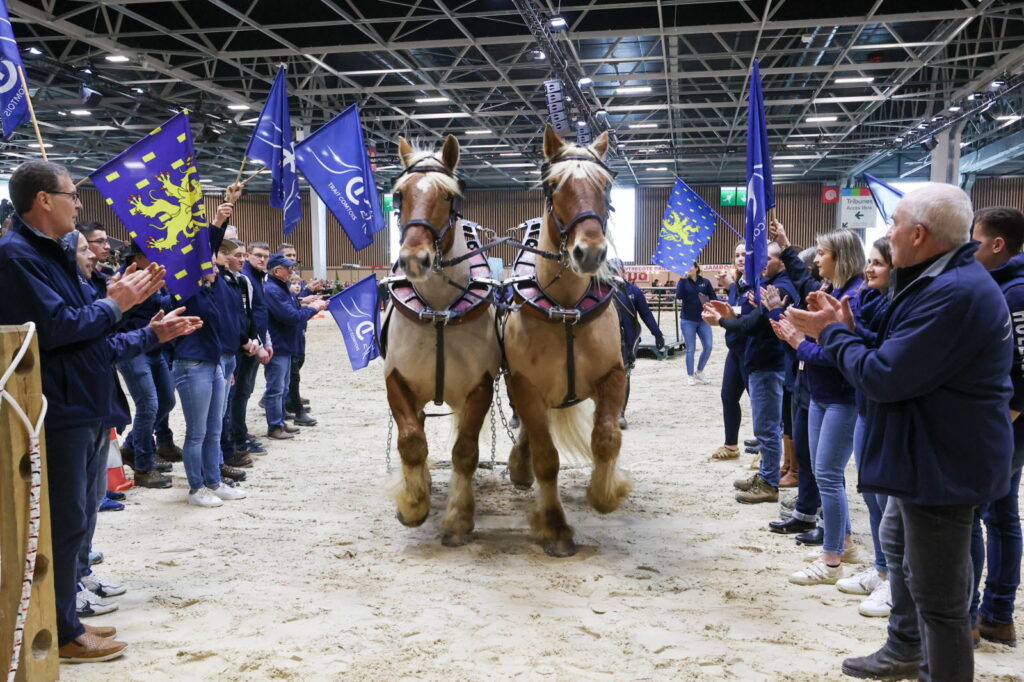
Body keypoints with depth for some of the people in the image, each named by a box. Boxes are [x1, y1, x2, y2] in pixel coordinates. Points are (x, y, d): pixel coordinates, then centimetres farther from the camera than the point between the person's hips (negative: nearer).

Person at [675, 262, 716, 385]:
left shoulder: (705, 282, 3)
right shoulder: (684, 281, 1)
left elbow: (714, 298, 3)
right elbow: (679, 295, -17)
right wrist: (682, 279, -20)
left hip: (703, 320, 2)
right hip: (688, 321, -2)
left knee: (708, 347, -2)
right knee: (691, 349, 2)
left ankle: (699, 372, 18)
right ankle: (690, 376, 15)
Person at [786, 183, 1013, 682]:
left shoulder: (954, 293, -27)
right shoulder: (947, 281, 10)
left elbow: (884, 377, -28)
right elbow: (898, 359, 12)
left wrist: (831, 333, -13)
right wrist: (844, 329, -1)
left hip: (943, 466, -12)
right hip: (930, 456, 12)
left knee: (937, 595, 0)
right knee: (898, 543, 28)